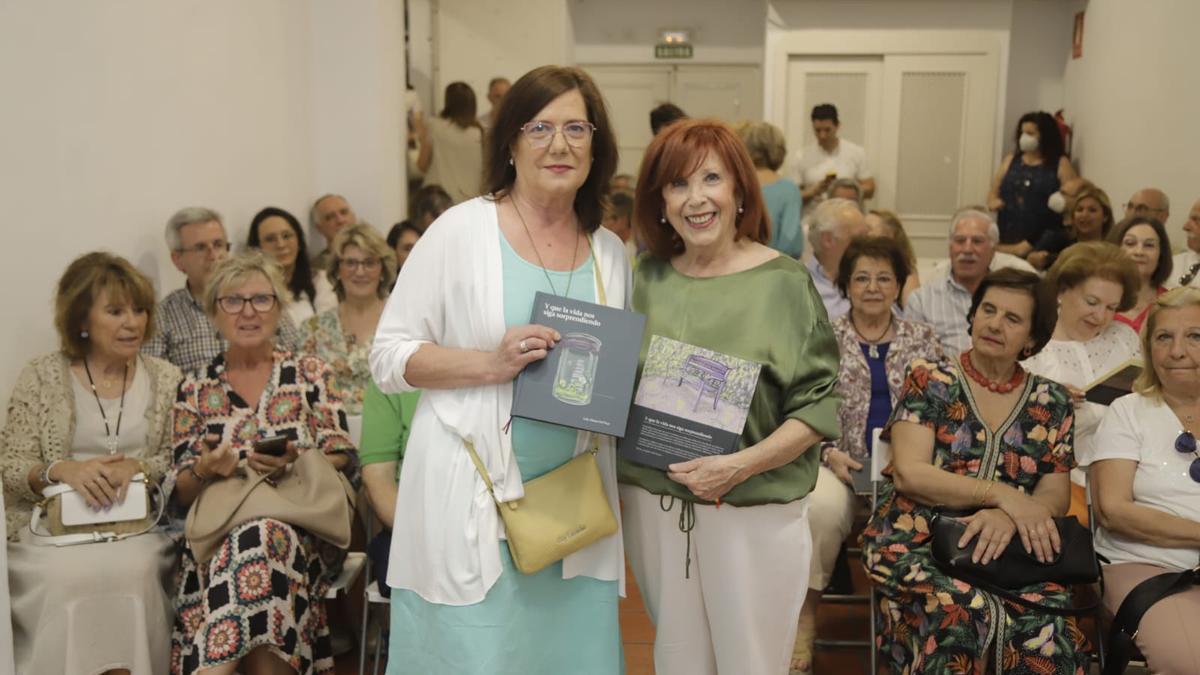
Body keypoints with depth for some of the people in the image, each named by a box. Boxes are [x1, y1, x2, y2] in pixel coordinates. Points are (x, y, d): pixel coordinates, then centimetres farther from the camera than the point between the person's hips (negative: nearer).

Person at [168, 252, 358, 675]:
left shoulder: (311, 374, 10)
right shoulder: (196, 389, 14)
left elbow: (343, 462, 3)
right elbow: (181, 494, 9)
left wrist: (296, 462, -17)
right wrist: (205, 470, -13)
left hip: (302, 526, 0)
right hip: (217, 533, 1)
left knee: (261, 544, -36)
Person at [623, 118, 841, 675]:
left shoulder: (781, 281, -8)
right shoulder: (648, 278, 2)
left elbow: (817, 406, -10)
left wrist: (742, 465, -21)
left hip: (754, 512, -3)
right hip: (654, 505, 3)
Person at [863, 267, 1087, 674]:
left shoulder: (1052, 403, 16)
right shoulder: (928, 382, 8)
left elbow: (1056, 496, 9)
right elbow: (909, 473, -4)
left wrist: (1010, 517, -14)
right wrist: (1004, 495, -13)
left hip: (1008, 550, 2)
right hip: (917, 545, -2)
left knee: (1049, 633, -30)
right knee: (969, 617, -34)